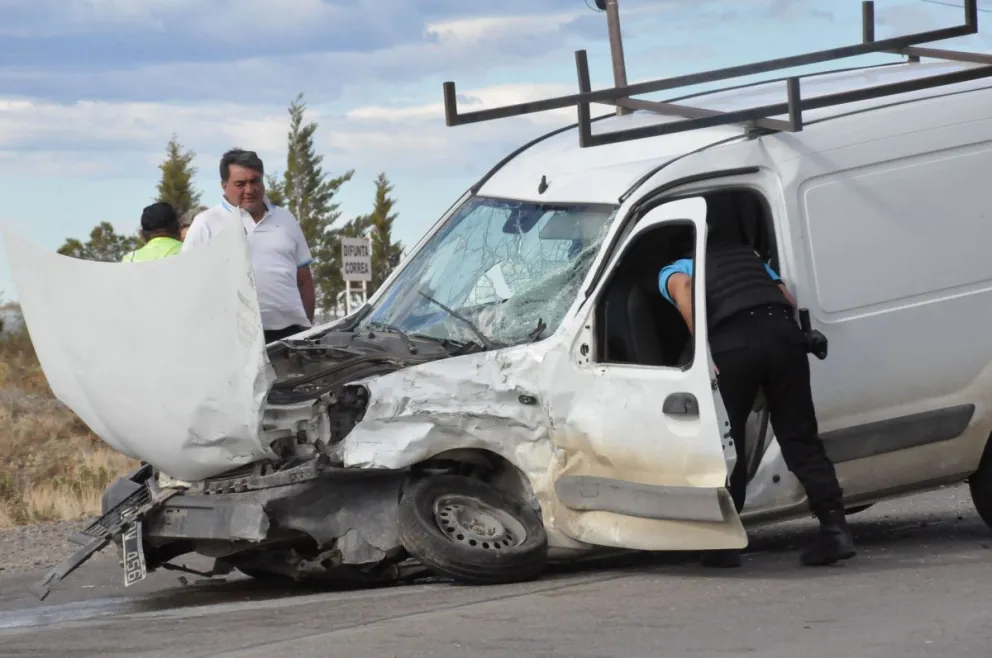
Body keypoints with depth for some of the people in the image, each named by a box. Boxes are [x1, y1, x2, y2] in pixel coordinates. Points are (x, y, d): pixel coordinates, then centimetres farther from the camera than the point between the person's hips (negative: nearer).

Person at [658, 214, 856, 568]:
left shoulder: (673, 269, 25)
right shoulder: (749, 255, 38)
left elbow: (682, 286, -1)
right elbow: (788, 298, 26)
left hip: (732, 343, -3)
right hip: (783, 332, 3)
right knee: (800, 438, 9)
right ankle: (835, 528, -2)